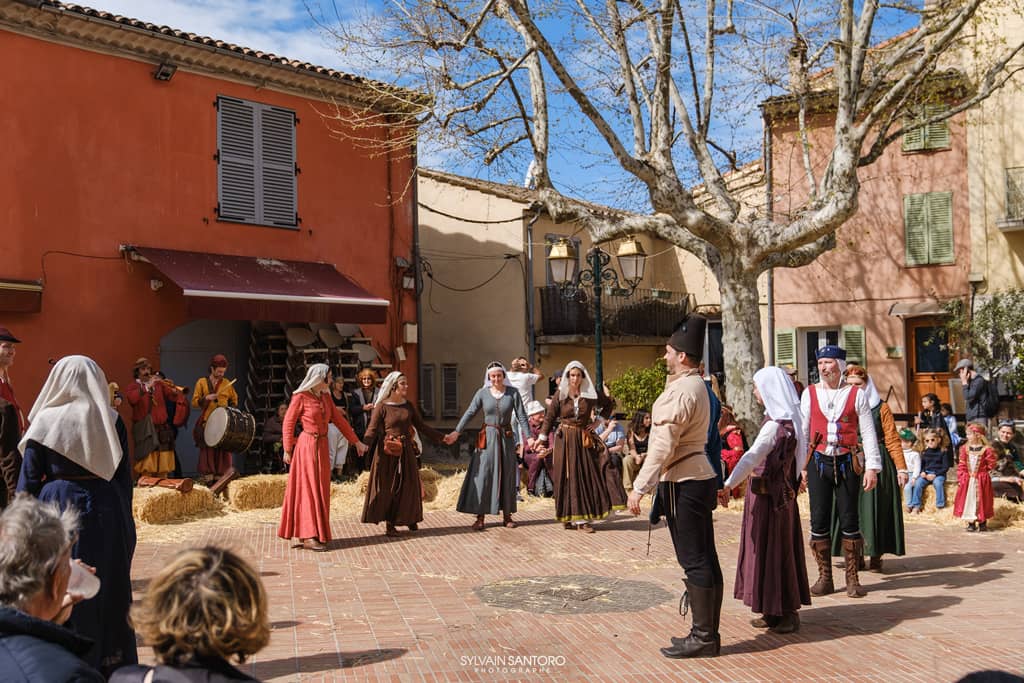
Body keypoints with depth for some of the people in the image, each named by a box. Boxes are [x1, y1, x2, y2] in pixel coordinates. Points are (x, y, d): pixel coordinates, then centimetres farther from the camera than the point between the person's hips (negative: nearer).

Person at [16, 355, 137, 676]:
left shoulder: (46, 421, -7)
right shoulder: (111, 420, -1)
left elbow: (28, 479, -4)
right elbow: (124, 476, 1)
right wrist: (124, 523, 9)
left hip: (57, 508, -2)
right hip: (105, 513, 2)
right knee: (109, 589, 12)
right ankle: (112, 664, 22)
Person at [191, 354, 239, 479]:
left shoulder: (227, 384, 11)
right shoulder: (202, 382, 6)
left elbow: (234, 400, 23)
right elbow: (194, 402, 3)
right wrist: (206, 398, -13)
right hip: (207, 423, -1)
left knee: (223, 450, -2)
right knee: (208, 449, -4)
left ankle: (220, 476, 2)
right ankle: (208, 475, -1)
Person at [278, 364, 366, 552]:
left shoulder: (325, 397, 10)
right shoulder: (300, 397, -9)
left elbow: (339, 419, 14)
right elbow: (288, 423, -7)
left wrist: (356, 441, 15)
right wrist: (287, 450, -8)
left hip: (322, 447, 7)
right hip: (306, 446, -7)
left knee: (320, 489, 8)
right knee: (307, 489, -5)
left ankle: (317, 532, 16)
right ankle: (308, 536, -3)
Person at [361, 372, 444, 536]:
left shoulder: (409, 405, 9)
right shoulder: (382, 406, -6)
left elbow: (421, 426, 14)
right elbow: (372, 429, -13)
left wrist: (441, 438, 13)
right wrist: (363, 445, -30)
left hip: (406, 451, 4)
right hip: (388, 452, -4)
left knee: (408, 486, 8)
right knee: (388, 487, 0)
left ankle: (409, 519, 23)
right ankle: (389, 524, 9)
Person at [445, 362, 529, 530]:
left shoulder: (513, 392, -3)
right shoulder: (482, 393, -2)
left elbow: (521, 415, -6)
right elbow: (470, 413, -5)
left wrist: (528, 436, -15)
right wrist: (457, 431, -14)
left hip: (506, 437, 1)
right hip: (487, 437, -1)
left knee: (507, 475, 7)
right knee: (483, 474, -4)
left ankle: (507, 515, 17)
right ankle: (480, 517, -2)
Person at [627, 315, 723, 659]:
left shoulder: (680, 391, -17)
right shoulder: (696, 385, 15)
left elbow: (663, 446, -20)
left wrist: (639, 488, -18)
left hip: (683, 483, -10)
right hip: (699, 477, 10)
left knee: (694, 562, -4)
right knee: (705, 560, 12)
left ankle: (703, 637, 4)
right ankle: (708, 633, 20)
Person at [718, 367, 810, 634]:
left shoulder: (776, 424, -21)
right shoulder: (787, 420, 9)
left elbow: (752, 457, -34)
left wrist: (729, 486, -43)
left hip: (769, 497, -10)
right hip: (780, 493, 10)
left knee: (772, 550, 0)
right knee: (778, 549, 14)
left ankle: (787, 614, 10)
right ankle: (774, 612, 24)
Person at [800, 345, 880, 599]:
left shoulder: (857, 395, 1)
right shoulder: (810, 393, 6)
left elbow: (868, 433, 1)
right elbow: (802, 431, 8)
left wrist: (872, 467, -4)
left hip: (847, 463, -1)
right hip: (818, 462, 2)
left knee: (849, 520, 3)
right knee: (819, 521, 4)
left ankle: (852, 578, 14)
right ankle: (824, 578, 14)